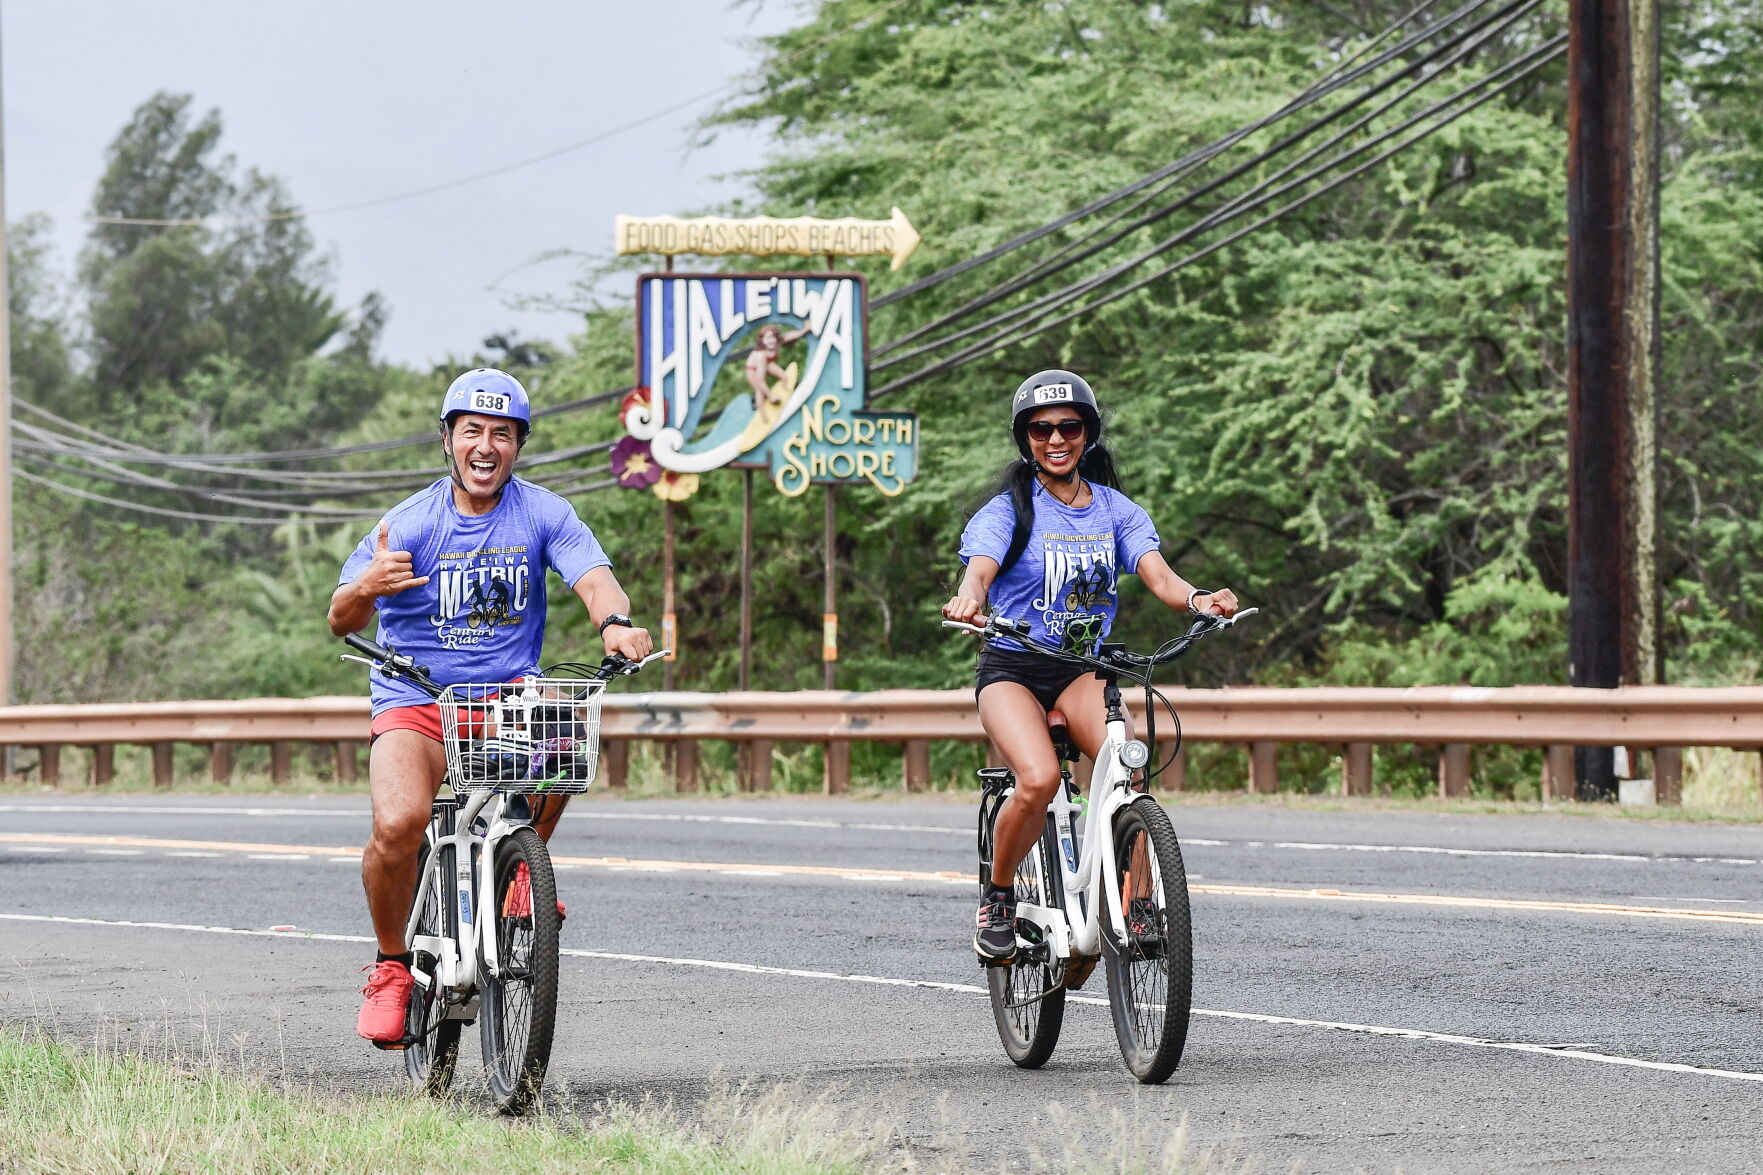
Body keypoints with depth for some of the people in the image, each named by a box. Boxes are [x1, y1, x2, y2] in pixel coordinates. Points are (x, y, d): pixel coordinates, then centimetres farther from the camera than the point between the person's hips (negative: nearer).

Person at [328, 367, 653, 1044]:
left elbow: (594, 577, -17)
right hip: (416, 700, -2)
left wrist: (615, 622, -41)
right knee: (399, 824, -28)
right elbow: (340, 622, -15)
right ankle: (391, 965, 0)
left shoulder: (541, 514, -2)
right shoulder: (411, 524, -8)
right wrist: (367, 586, -39)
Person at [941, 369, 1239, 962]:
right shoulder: (1008, 509, -6)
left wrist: (1198, 599, -34)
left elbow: (1157, 575, -10)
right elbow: (981, 568, -24)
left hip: (1083, 668, 3)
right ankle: (998, 900, -5)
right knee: (1039, 779, -29)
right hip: (1012, 666, -3)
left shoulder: (1116, 509, 4)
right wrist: (968, 598, -49)